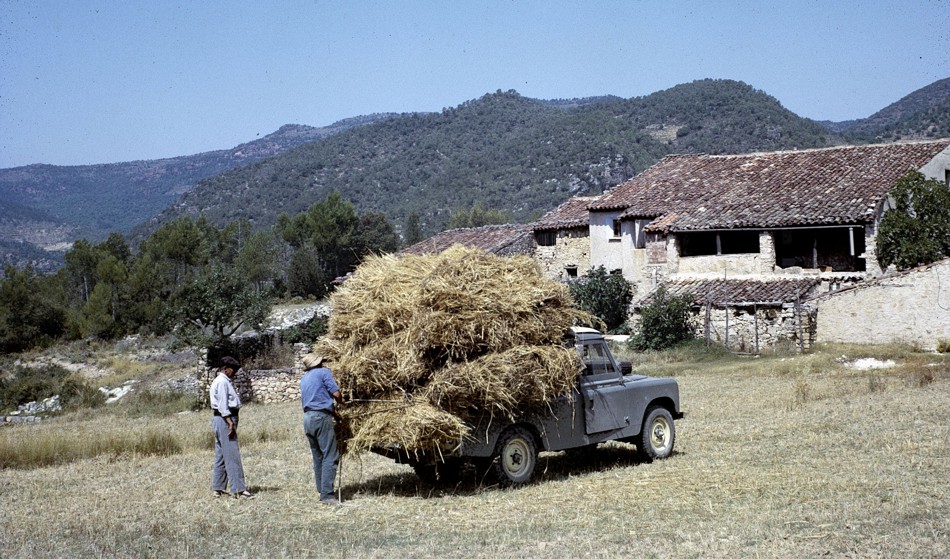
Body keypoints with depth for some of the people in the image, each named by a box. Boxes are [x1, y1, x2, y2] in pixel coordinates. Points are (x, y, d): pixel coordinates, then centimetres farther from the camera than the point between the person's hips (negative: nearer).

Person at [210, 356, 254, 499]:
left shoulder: (224, 381, 19)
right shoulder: (222, 382, -12)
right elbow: (223, 405, -19)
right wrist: (230, 423, -23)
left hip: (223, 419, 11)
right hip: (224, 419, -11)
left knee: (221, 455, 13)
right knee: (232, 456, -11)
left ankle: (218, 488, 17)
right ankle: (238, 489, -12)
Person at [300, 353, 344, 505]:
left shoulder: (304, 379, 21)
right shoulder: (323, 372, -1)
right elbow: (336, 393, -9)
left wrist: (333, 412, 21)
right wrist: (340, 402, 13)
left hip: (307, 418, 8)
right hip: (321, 418, -8)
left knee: (318, 457, 13)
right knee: (330, 457, -8)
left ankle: (322, 491, 15)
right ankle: (327, 494, -14)